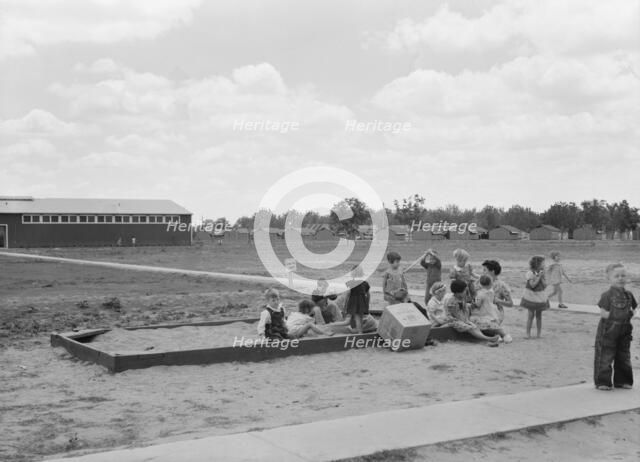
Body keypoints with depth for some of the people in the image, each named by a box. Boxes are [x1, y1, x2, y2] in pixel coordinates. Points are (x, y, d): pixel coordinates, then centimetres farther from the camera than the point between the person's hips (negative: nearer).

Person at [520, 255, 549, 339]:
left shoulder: (542, 273, 3)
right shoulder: (530, 273, -12)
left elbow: (545, 285, -1)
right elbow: (532, 285, -19)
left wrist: (542, 277, -13)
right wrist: (538, 276, -19)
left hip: (540, 297, 4)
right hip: (531, 297, -4)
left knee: (539, 315, 7)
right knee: (531, 315, -3)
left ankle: (538, 334, 13)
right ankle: (528, 333, 3)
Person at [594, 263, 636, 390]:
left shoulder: (628, 295, 6)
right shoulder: (607, 295, -11)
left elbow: (633, 309, 16)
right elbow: (603, 313, -13)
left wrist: (631, 314, -4)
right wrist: (615, 315, -19)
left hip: (624, 331, 6)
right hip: (608, 331, -6)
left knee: (624, 357, 13)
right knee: (605, 357, -3)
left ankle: (622, 380, 25)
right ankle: (602, 382, 5)